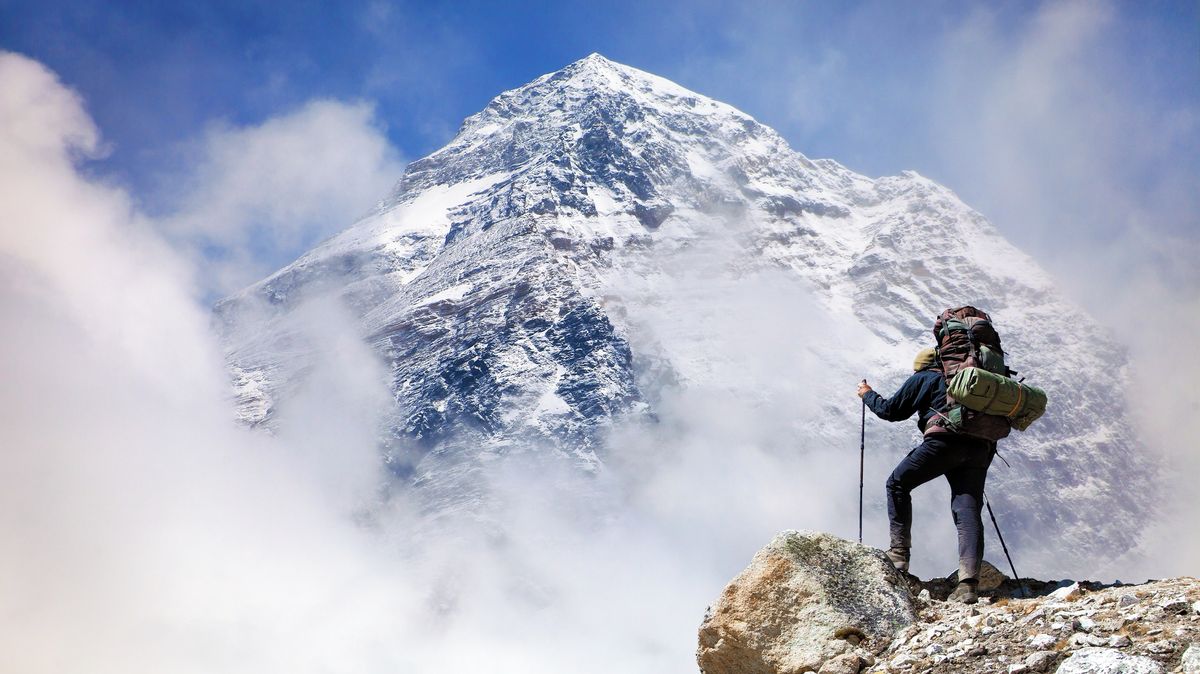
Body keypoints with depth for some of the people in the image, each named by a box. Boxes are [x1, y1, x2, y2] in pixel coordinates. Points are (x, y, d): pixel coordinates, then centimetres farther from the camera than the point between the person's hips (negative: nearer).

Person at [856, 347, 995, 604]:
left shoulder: (922, 378, 18)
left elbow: (891, 410, 18)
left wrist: (868, 395, 35)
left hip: (945, 440, -5)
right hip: (980, 448, 5)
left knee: (898, 484, 13)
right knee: (968, 511, -2)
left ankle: (899, 553, 5)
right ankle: (969, 582, -17)